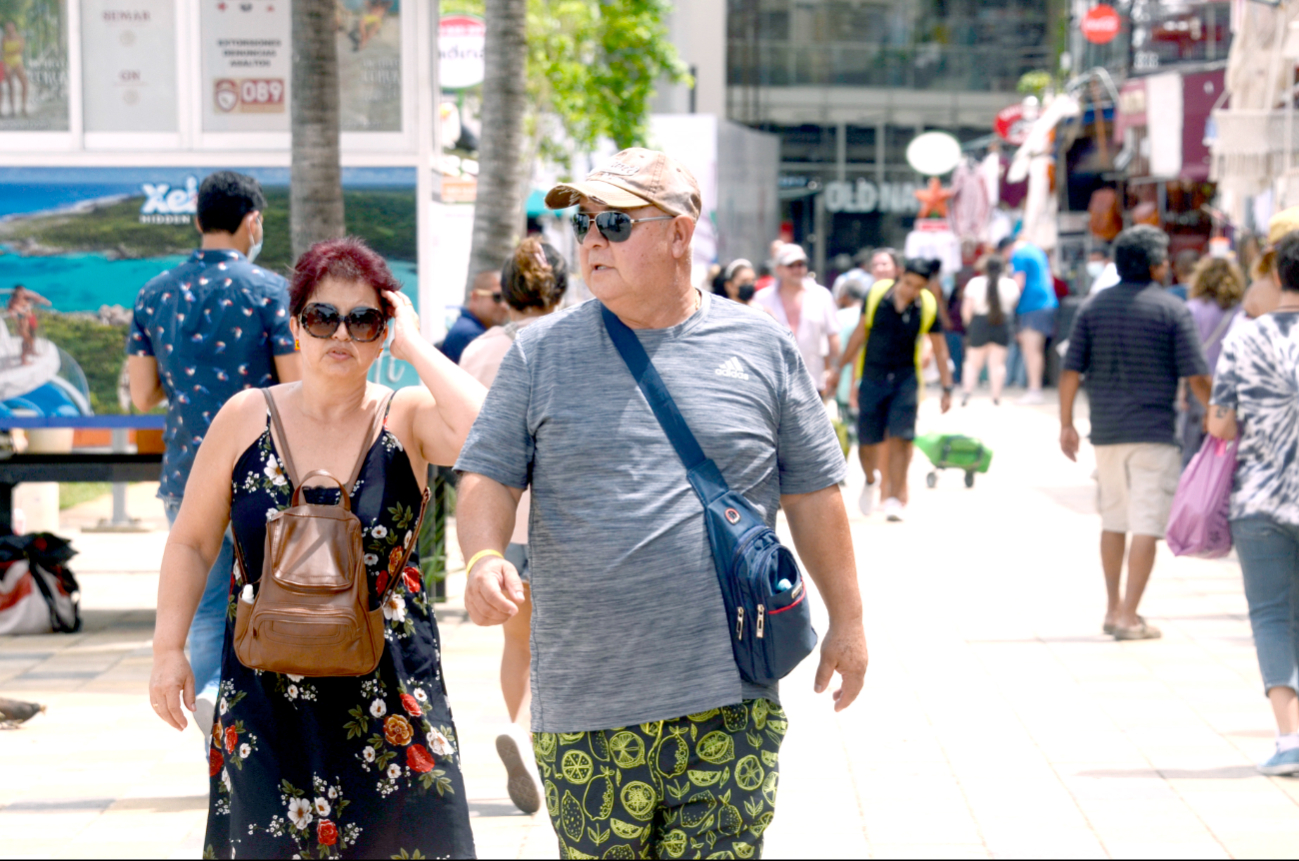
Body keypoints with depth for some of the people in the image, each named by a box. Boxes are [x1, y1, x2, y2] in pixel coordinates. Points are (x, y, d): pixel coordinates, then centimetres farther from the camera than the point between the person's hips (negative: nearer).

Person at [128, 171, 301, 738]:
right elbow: (299, 389, -11)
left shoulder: (155, 295, 6)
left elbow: (142, 396, 7)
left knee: (206, 606, 10)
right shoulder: (268, 290, -7)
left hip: (186, 475, 3)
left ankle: (210, 687, -12)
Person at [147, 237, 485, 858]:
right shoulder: (246, 418, 1)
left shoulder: (407, 417, -4)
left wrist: (413, 346, -18)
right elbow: (192, 541, 8)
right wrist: (169, 648, 1)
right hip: (267, 687, 1)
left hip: (386, 689, -1)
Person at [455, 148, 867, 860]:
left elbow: (812, 493, 12)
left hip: (731, 702, 0)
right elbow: (489, 474, 4)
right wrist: (484, 558, -16)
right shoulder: (541, 352, 6)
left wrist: (846, 619, 14)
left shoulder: (763, 348, 6)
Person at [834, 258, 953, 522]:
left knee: (900, 438, -11)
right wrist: (841, 367, 11)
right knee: (868, 441, 3)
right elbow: (860, 332, 7)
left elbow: (939, 349, 5)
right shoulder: (877, 294, -5)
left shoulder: (927, 307, -5)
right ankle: (871, 479, 34)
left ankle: (894, 500, -6)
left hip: (906, 379, -1)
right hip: (873, 378, 1)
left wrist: (947, 388, 3)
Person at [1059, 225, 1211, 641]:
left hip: (1106, 432, 5)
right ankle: (1129, 617, -5)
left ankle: (1114, 609, 23)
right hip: (1153, 433, -4)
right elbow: (1196, 377, -7)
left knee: (1113, 521, 17)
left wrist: (1066, 424, 8)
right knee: (1146, 526, -2)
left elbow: (1071, 371, 1)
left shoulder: (1093, 306, 6)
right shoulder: (1172, 310, -5)